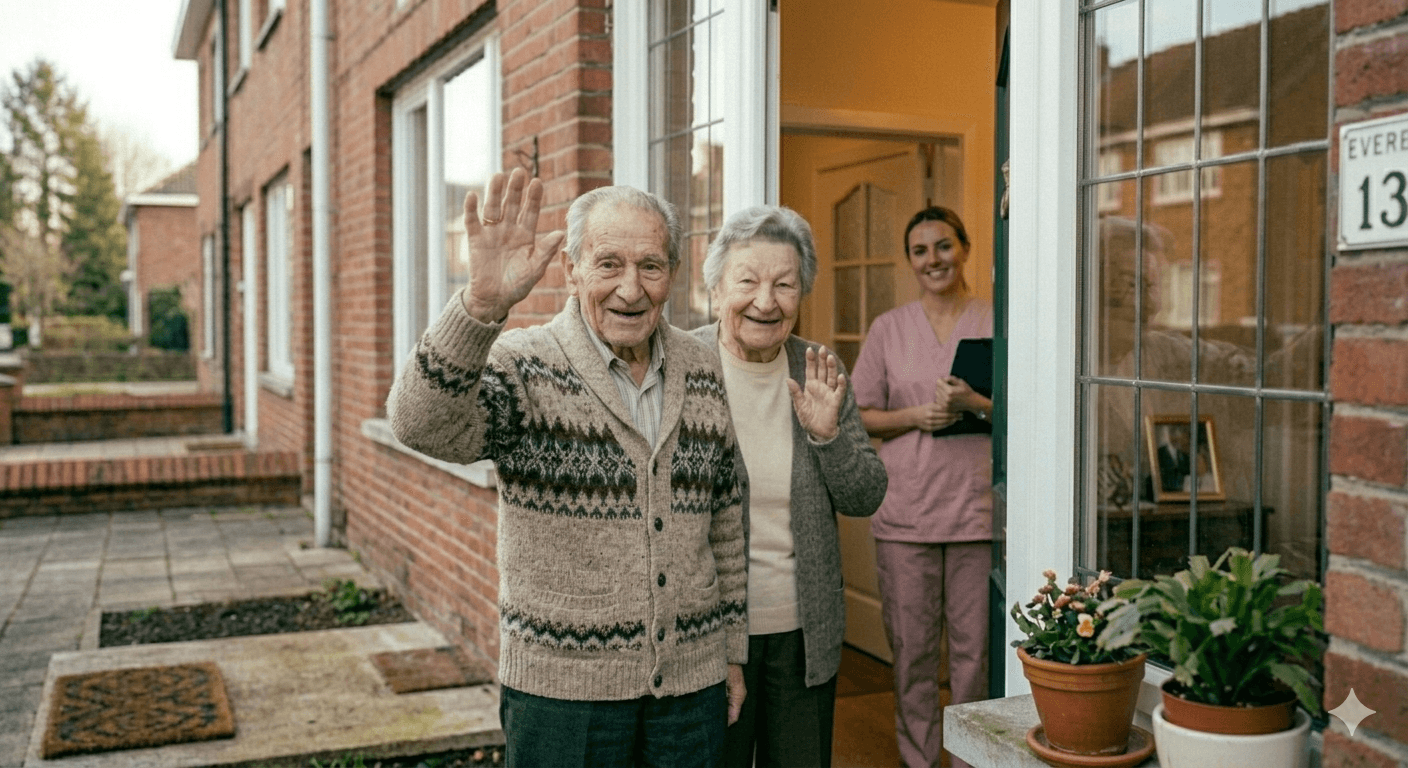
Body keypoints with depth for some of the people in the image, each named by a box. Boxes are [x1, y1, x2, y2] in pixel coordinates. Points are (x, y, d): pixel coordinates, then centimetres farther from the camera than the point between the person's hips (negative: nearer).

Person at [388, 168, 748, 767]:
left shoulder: (703, 372, 4)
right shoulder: (524, 369, -10)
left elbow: (724, 521, 11)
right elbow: (423, 424, -30)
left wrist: (734, 651, 13)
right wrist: (482, 302, -44)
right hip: (561, 692, -4)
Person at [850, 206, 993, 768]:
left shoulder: (998, 323, 5)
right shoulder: (888, 328, 8)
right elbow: (861, 416, 8)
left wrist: (975, 404, -13)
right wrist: (914, 416, -10)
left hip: (977, 505, -1)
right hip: (906, 509, 1)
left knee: (976, 647, 3)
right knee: (911, 648, 6)